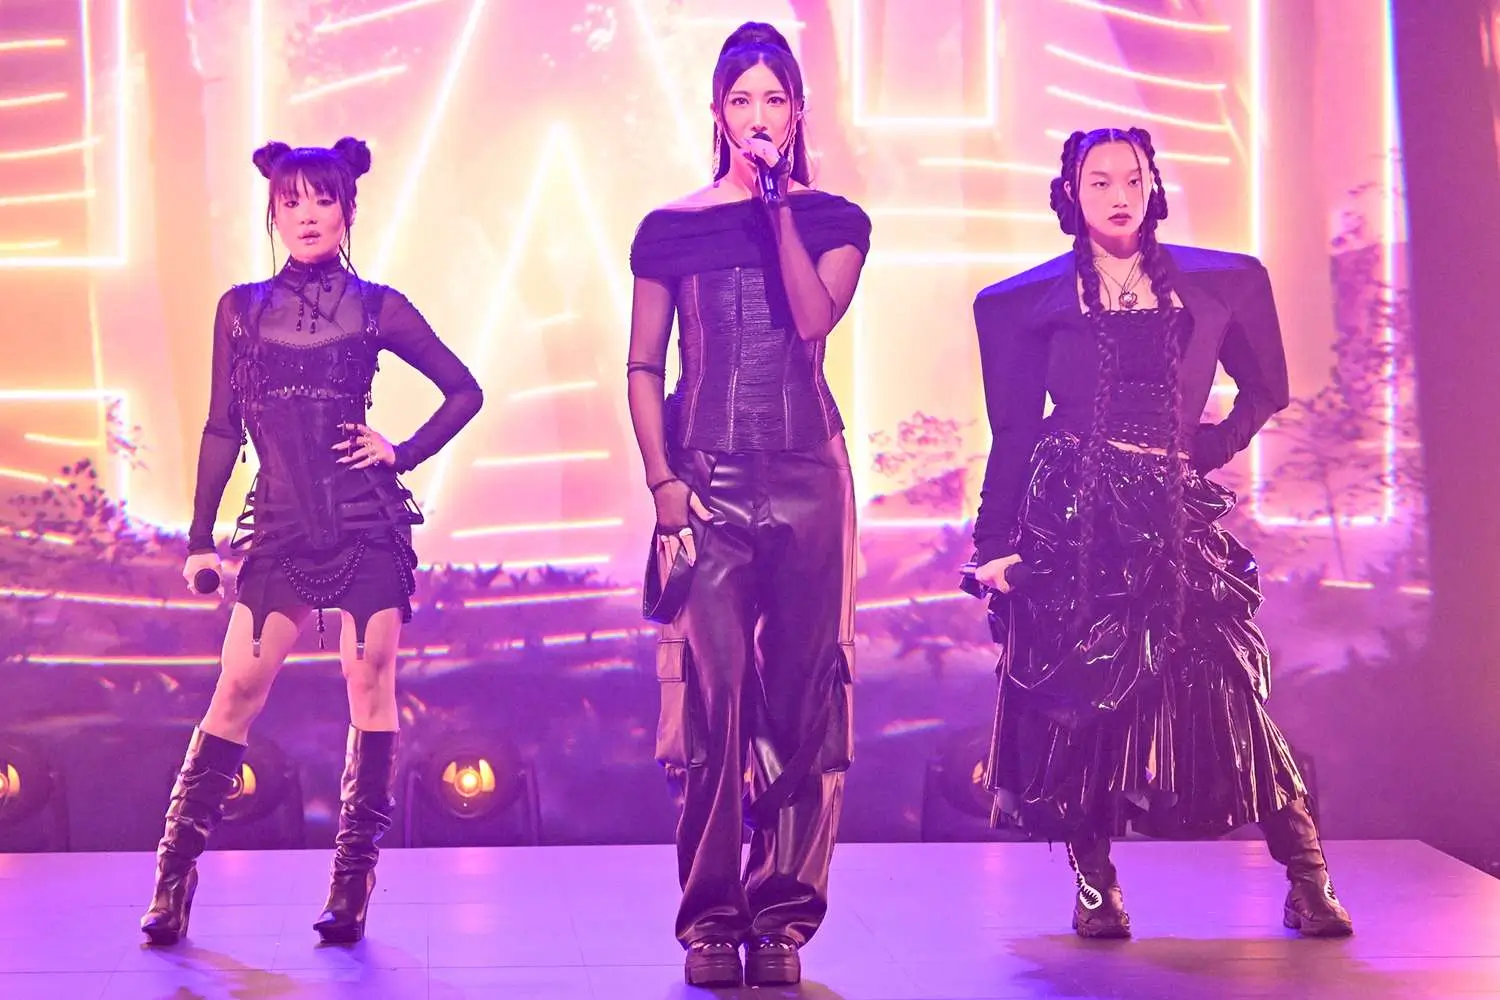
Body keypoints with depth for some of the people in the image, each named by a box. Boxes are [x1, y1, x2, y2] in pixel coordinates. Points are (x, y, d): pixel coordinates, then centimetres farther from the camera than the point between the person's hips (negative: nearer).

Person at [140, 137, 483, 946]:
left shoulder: (376, 307, 4)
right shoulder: (241, 308, 9)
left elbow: (464, 391, 11)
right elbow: (223, 429, 10)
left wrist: (404, 454, 0)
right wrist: (200, 537, 6)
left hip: (368, 523, -1)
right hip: (280, 529, 1)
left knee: (369, 683, -3)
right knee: (238, 690, -4)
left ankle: (353, 884, 4)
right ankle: (174, 878, 1)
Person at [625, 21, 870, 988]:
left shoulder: (832, 219, 7)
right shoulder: (672, 228, 7)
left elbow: (815, 317, -12)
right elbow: (643, 368, 7)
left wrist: (777, 203, -11)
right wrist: (662, 481, -3)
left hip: (807, 479, 1)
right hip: (708, 481, 0)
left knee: (801, 696, 0)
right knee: (715, 693, -6)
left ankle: (782, 918, 7)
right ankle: (710, 919, 2)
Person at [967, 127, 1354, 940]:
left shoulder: (1218, 284, 10)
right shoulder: (1034, 301, 7)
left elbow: (1265, 388, 21)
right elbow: (1013, 433, 5)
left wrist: (1212, 447, 7)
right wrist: (996, 541, -2)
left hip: (1173, 514, 1)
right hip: (1070, 516, 0)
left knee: (1222, 687, -6)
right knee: (1078, 693, -2)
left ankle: (1307, 877, -1)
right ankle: (1094, 885, 8)